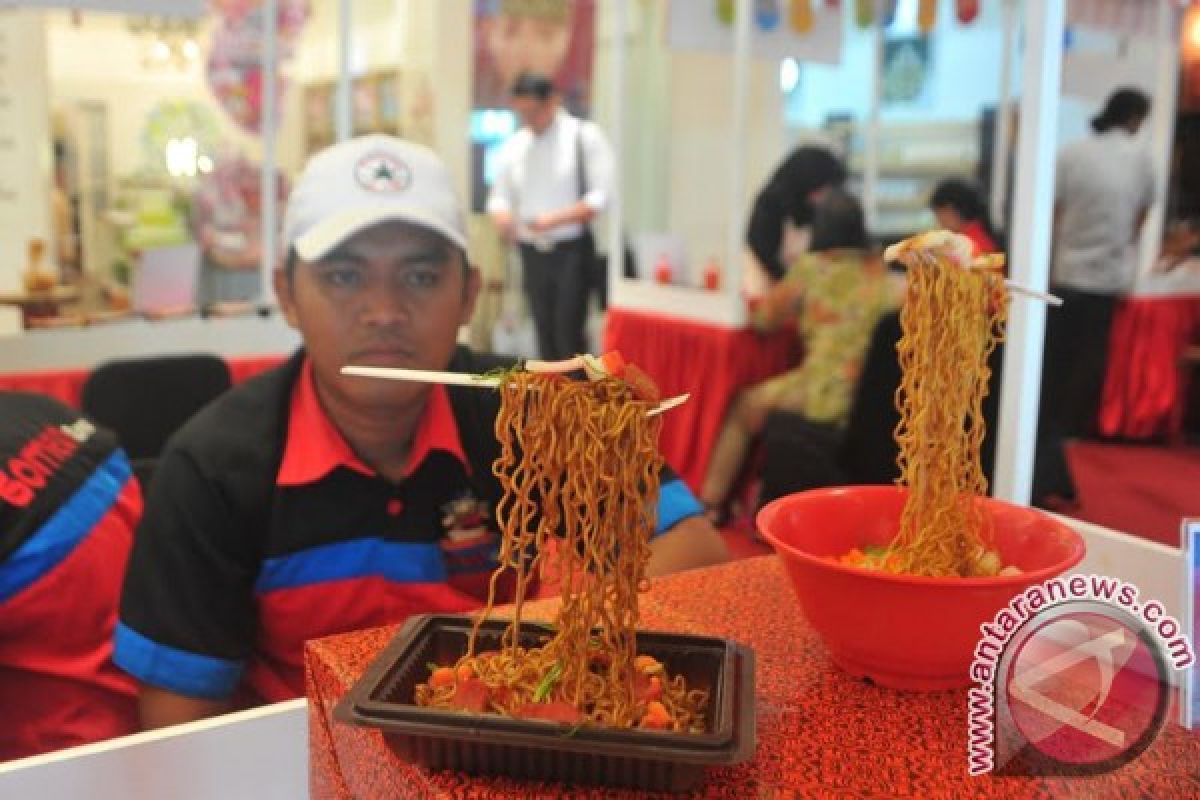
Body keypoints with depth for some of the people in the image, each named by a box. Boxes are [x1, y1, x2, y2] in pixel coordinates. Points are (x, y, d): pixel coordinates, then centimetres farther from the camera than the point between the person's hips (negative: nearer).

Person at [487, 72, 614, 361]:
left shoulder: (585, 136, -6)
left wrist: (555, 219, -22)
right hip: (532, 252, 5)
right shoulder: (513, 145, 7)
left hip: (572, 250, -5)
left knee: (569, 332, -10)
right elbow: (499, 196, 11)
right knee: (545, 333, 11)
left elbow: (602, 195, -11)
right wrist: (502, 216, -14)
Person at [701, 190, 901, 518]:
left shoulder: (810, 268, -1)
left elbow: (764, 319, 7)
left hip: (827, 395, -5)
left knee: (744, 408, 20)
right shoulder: (883, 273, 11)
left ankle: (709, 503, 23)